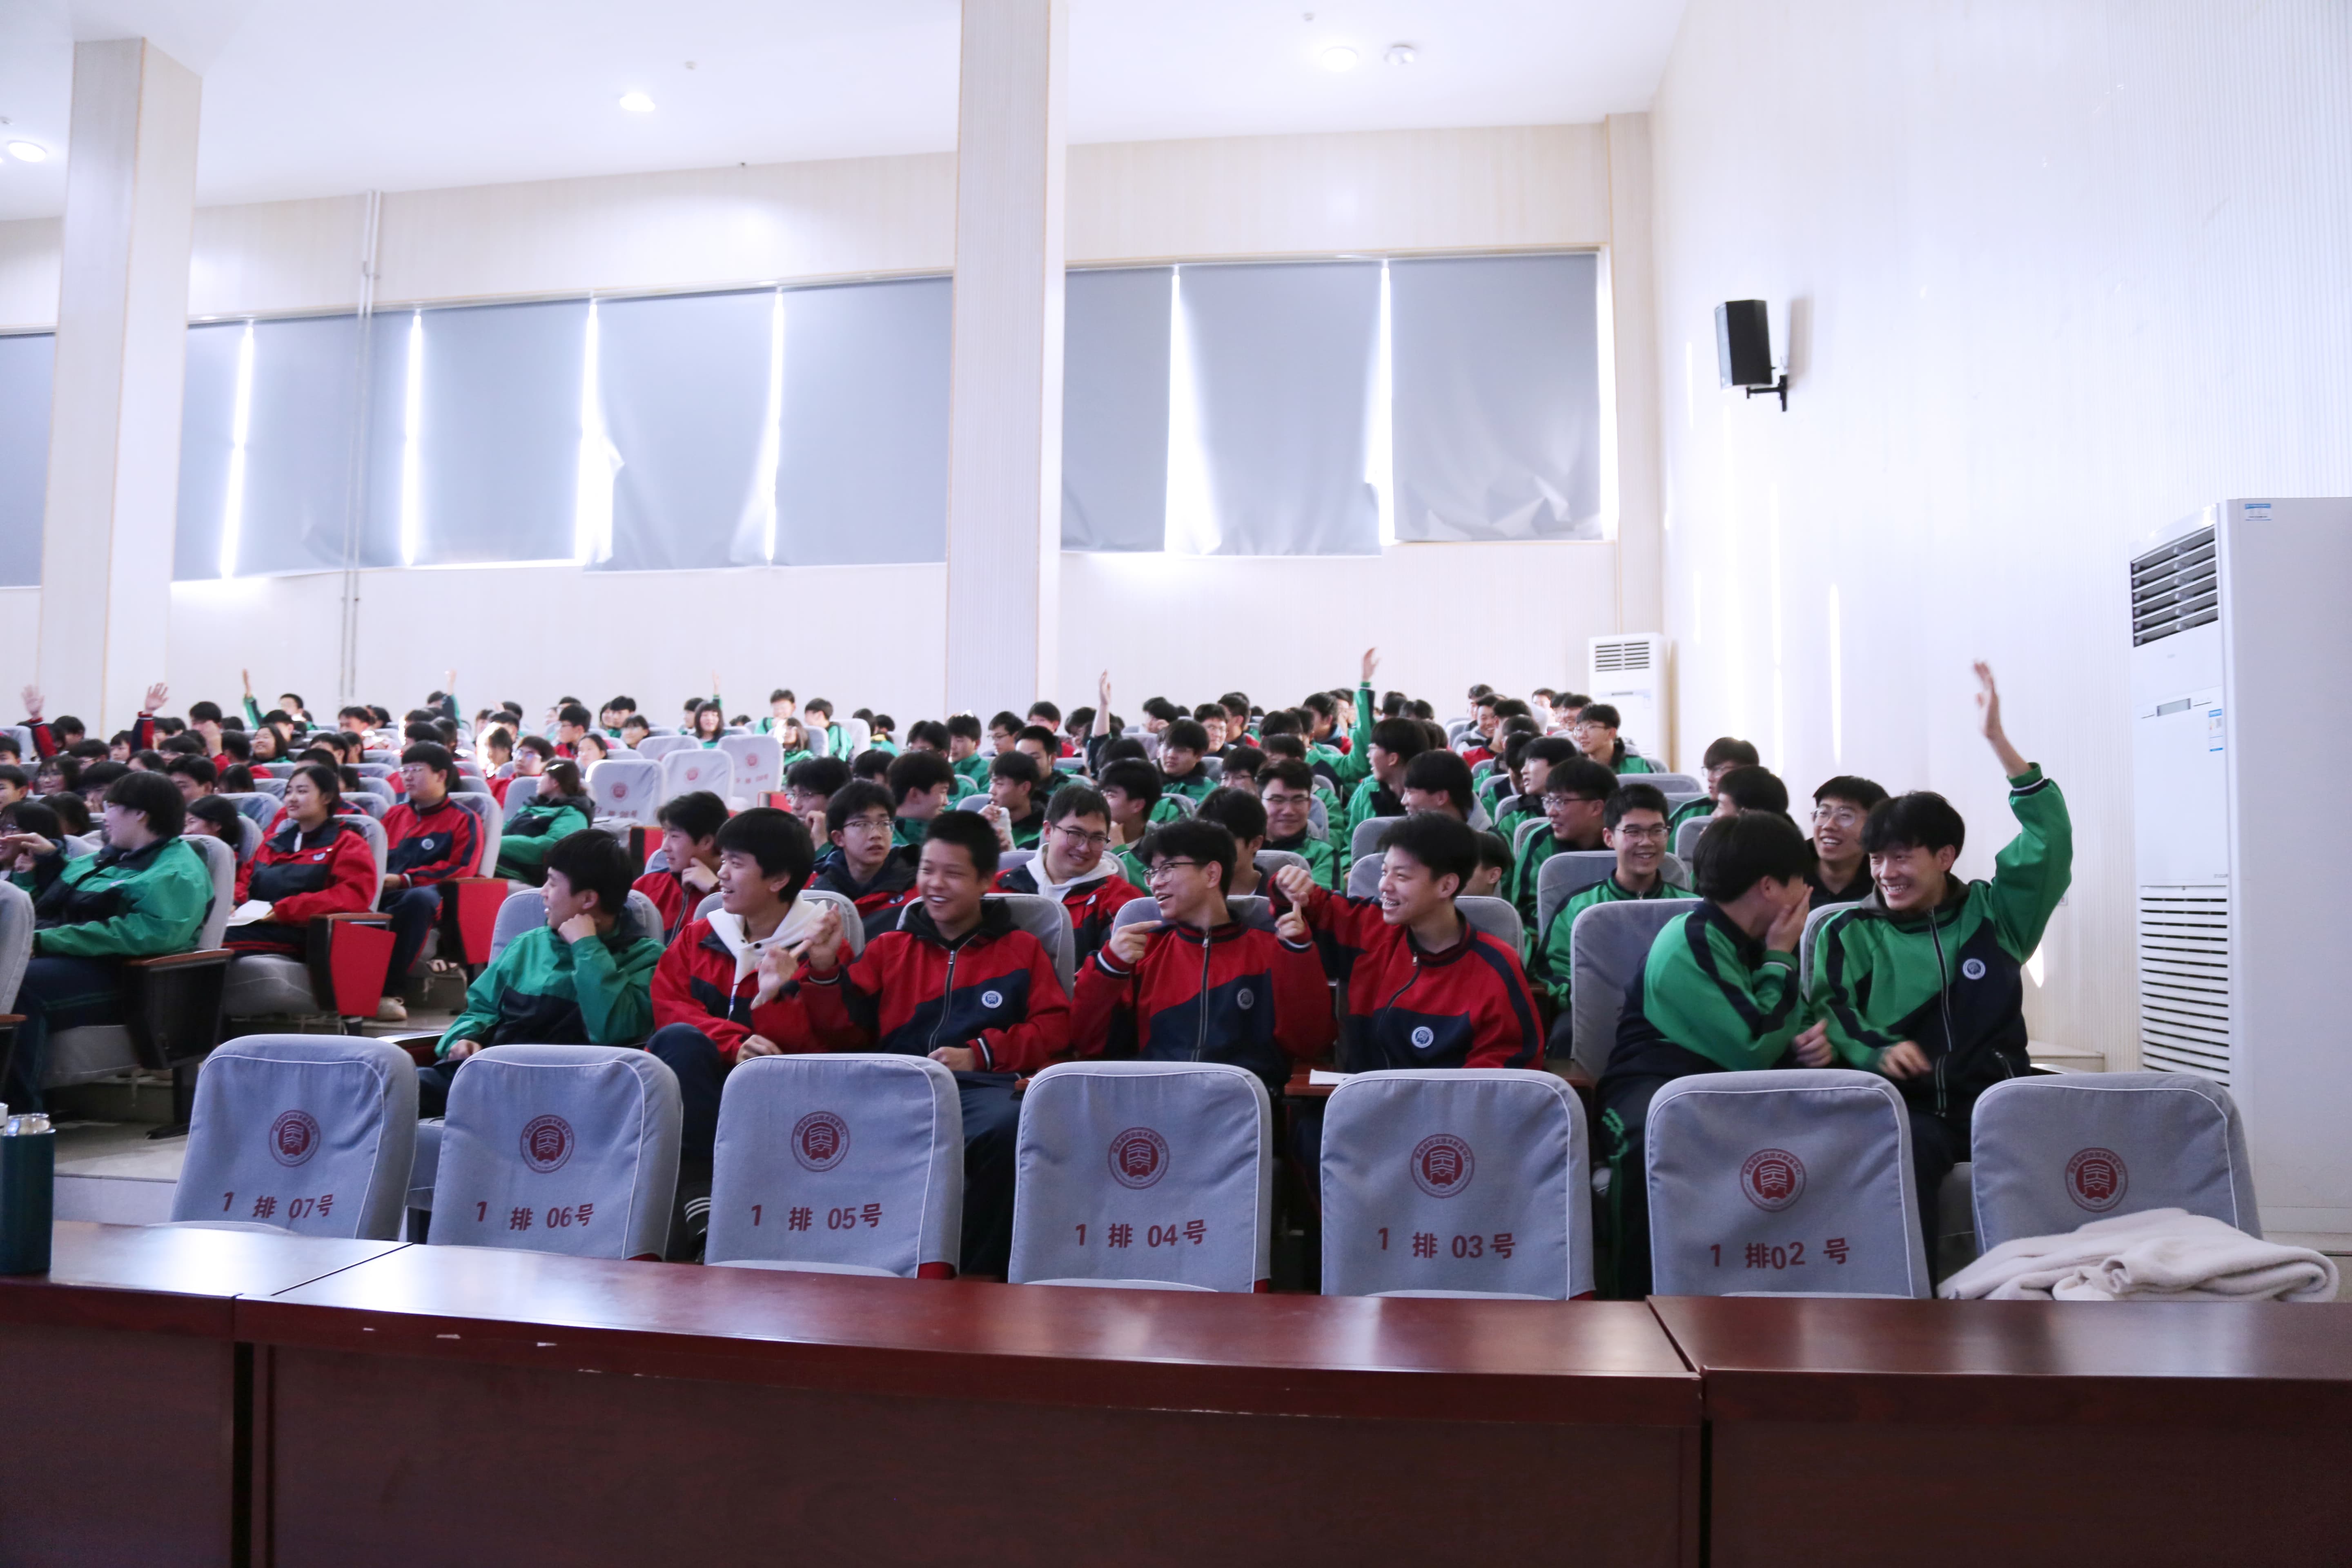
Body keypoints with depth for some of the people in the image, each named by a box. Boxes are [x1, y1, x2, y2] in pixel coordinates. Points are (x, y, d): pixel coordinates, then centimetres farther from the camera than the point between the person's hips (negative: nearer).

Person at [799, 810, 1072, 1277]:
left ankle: (976, 1269, -18)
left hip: (981, 1085, -1)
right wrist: (824, 971, 7)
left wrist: (980, 1054, -3)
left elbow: (1054, 1028, 9)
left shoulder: (1020, 949, 22)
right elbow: (843, 1036, 22)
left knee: (1007, 1127, -40)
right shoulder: (888, 949, 28)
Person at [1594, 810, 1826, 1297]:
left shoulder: (1756, 941, 11)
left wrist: (1804, 1046, -1)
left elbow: (1778, 1034, 25)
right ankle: (1641, 1294, -28)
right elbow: (1753, 1050, -21)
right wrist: (1780, 959, -9)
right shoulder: (1689, 945, -16)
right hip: (1656, 1087, -7)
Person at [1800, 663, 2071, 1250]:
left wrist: (1997, 739, -3)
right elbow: (1832, 1015, 3)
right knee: (1902, 1150, -36)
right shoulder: (1848, 933, 14)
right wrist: (1876, 1052, -21)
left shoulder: (1992, 914, 16)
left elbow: (2050, 837, 5)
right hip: (1907, 1102, -2)